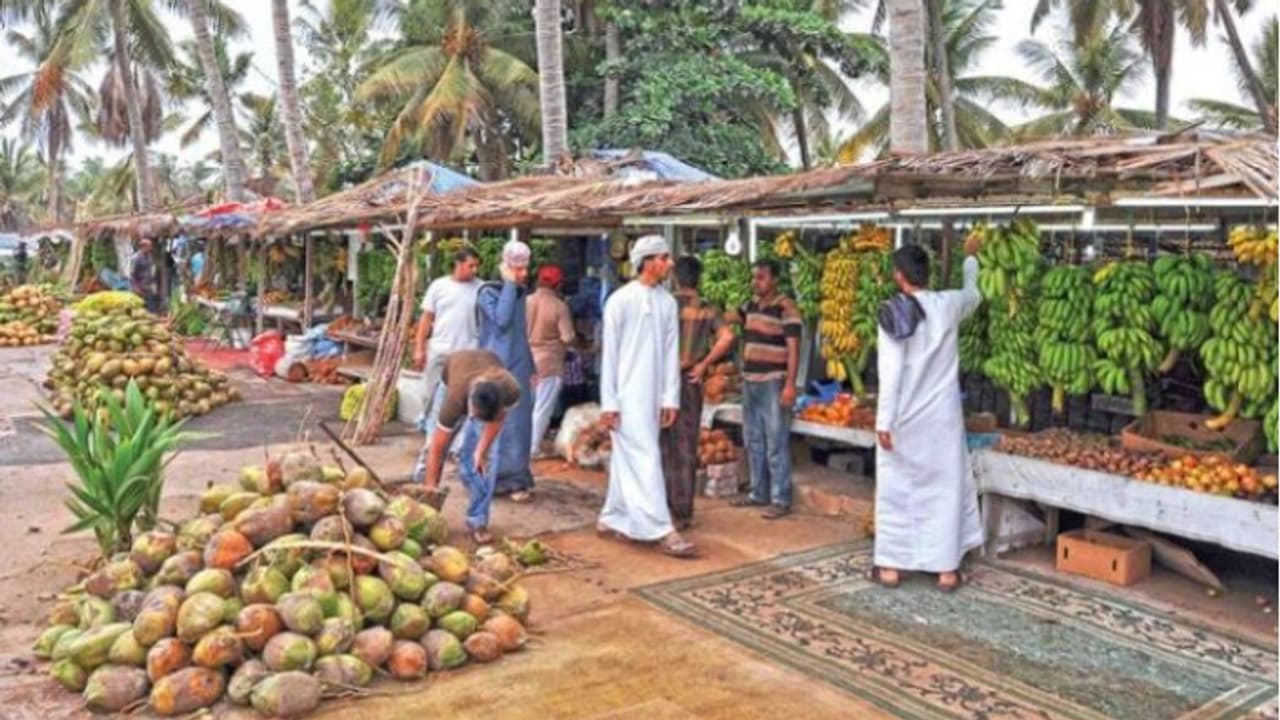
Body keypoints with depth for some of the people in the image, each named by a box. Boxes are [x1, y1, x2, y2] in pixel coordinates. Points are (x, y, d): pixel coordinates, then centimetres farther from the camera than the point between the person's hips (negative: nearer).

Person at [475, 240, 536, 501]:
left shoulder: (519, 293, 14)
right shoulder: (489, 292, -7)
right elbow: (501, 320, -24)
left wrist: (531, 366, 21)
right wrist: (509, 285, -17)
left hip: (518, 367, 7)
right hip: (497, 368, -7)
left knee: (519, 422, 7)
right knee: (499, 423, -4)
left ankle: (513, 479, 15)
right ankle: (501, 479, 4)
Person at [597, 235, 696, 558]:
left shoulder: (668, 302, 7)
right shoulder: (620, 300, -8)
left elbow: (671, 352, 8)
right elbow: (609, 353, -8)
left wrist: (671, 397, 4)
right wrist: (608, 402, -10)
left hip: (653, 395, 6)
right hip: (627, 394, -6)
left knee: (627, 458, 13)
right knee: (645, 459, -7)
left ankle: (611, 518, 25)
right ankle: (663, 531, -7)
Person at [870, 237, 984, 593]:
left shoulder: (894, 314, -11)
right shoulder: (948, 304, -1)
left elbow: (890, 372, -15)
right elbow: (974, 294, 24)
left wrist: (884, 421, -12)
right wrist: (971, 258, 41)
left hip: (905, 417, -2)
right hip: (942, 416, 2)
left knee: (896, 489, 8)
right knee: (945, 488, 10)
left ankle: (890, 565, 16)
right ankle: (947, 569, 14)